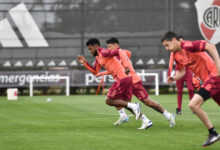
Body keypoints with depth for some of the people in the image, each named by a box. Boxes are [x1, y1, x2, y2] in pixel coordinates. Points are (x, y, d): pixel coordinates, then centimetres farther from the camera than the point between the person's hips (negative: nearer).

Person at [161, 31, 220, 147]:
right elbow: (181, 72, 22)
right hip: (207, 80, 9)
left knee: (193, 104, -17)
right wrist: (174, 78, 0)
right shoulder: (176, 56, 11)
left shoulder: (188, 46, -16)